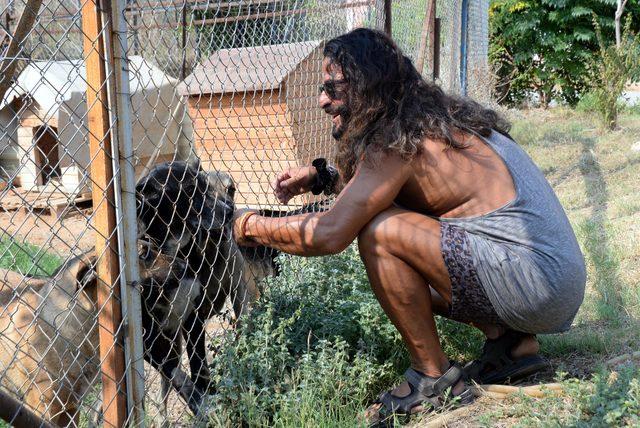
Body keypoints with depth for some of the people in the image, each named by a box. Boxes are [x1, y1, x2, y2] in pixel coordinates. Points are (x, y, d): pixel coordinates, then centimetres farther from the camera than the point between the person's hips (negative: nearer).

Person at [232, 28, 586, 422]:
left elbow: (328, 235, -21)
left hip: (538, 283, -10)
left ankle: (435, 378, -4)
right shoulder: (429, 116, 12)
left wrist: (253, 227, -7)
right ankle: (511, 342, 14)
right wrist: (321, 177, 15)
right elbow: (373, 187, 29)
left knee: (378, 233, -16)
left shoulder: (400, 142, -15)